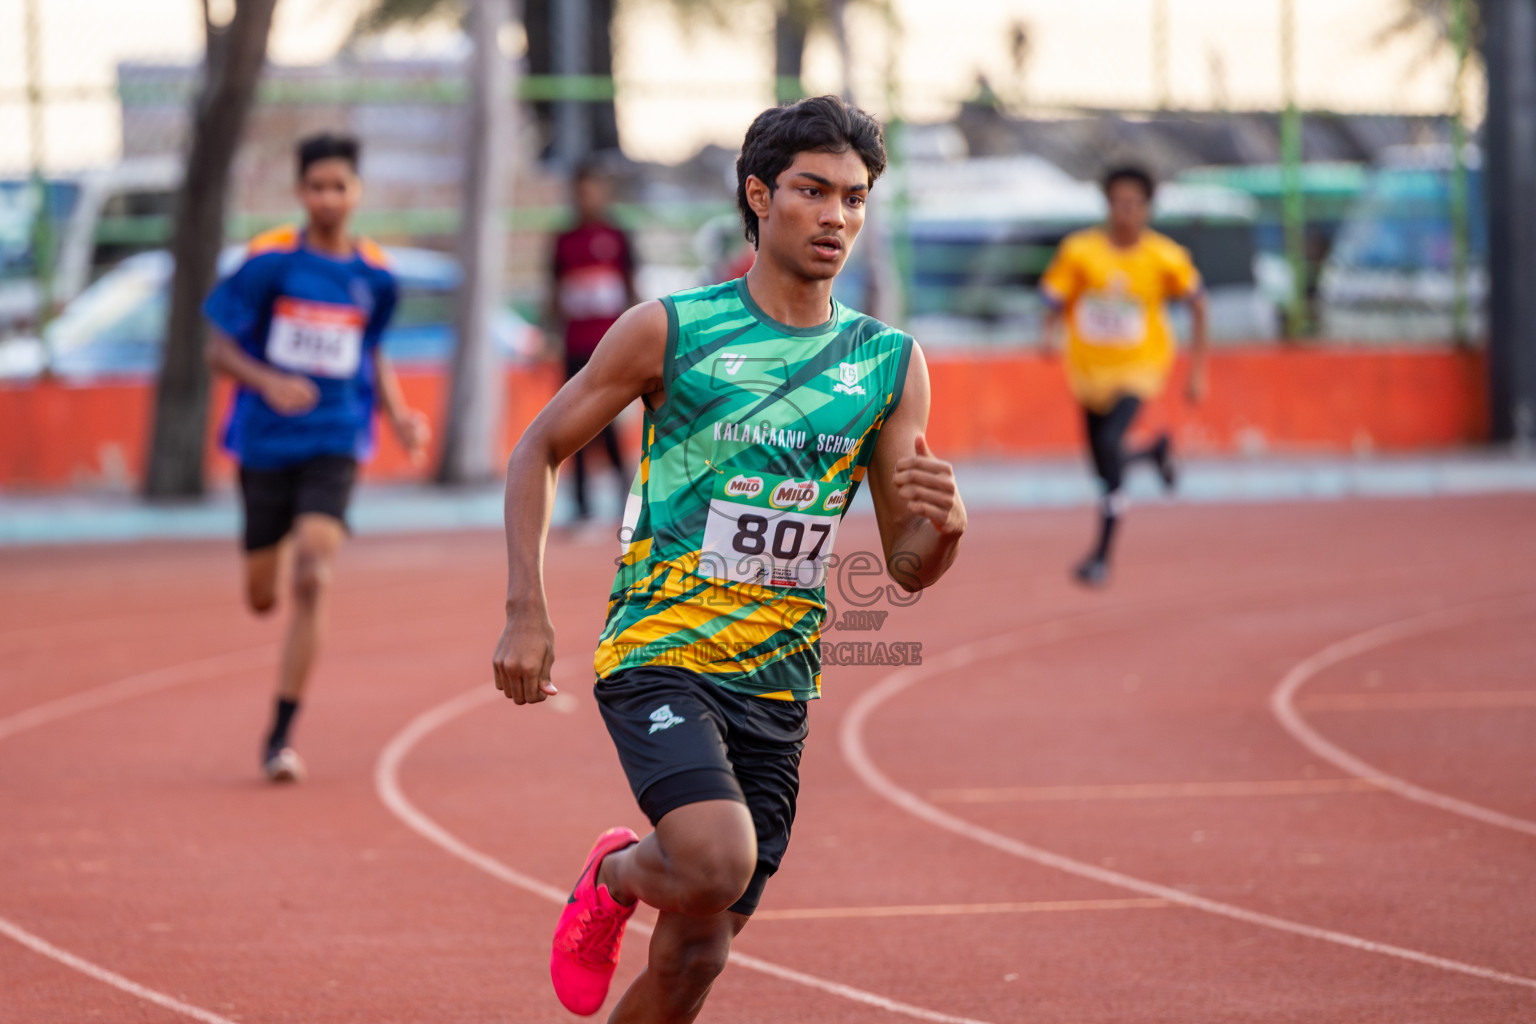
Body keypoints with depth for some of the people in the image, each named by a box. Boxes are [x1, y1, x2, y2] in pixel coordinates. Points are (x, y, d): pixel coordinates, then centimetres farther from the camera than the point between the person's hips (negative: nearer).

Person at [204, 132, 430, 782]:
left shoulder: (374, 276, 2)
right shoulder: (269, 260, -8)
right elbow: (219, 350, -6)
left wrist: (398, 415, 5)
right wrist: (268, 383, -24)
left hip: (335, 443, 0)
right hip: (265, 442, 0)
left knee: (312, 581, -19)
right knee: (263, 597, 10)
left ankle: (280, 737, -14)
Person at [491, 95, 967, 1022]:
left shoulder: (891, 363, 6)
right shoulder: (670, 330, -4)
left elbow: (909, 568, 7)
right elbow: (538, 452, 6)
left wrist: (943, 525, -17)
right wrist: (527, 614, -5)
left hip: (776, 690, 4)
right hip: (660, 656, -4)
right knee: (720, 860, -29)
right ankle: (619, 875, 6)